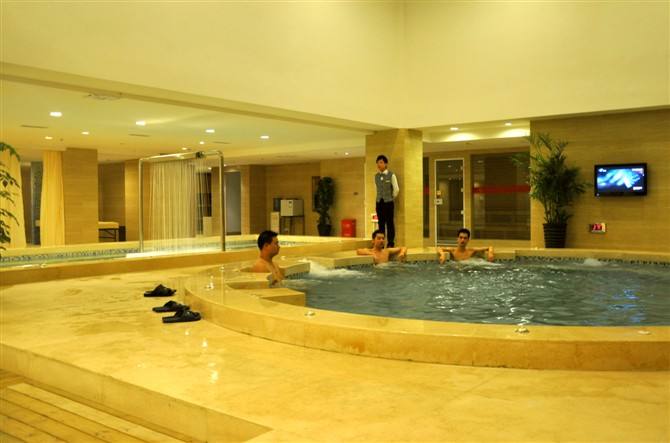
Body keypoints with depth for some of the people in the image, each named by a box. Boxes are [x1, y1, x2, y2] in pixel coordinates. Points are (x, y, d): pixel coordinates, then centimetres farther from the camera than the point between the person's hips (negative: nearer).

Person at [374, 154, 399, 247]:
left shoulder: (391, 175, -6)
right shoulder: (376, 176, 8)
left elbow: (396, 189, -5)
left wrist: (392, 198, 5)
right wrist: (376, 203, 13)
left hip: (388, 202, -4)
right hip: (379, 202, 4)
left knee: (389, 222, 0)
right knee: (381, 223, 6)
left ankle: (391, 243, 5)